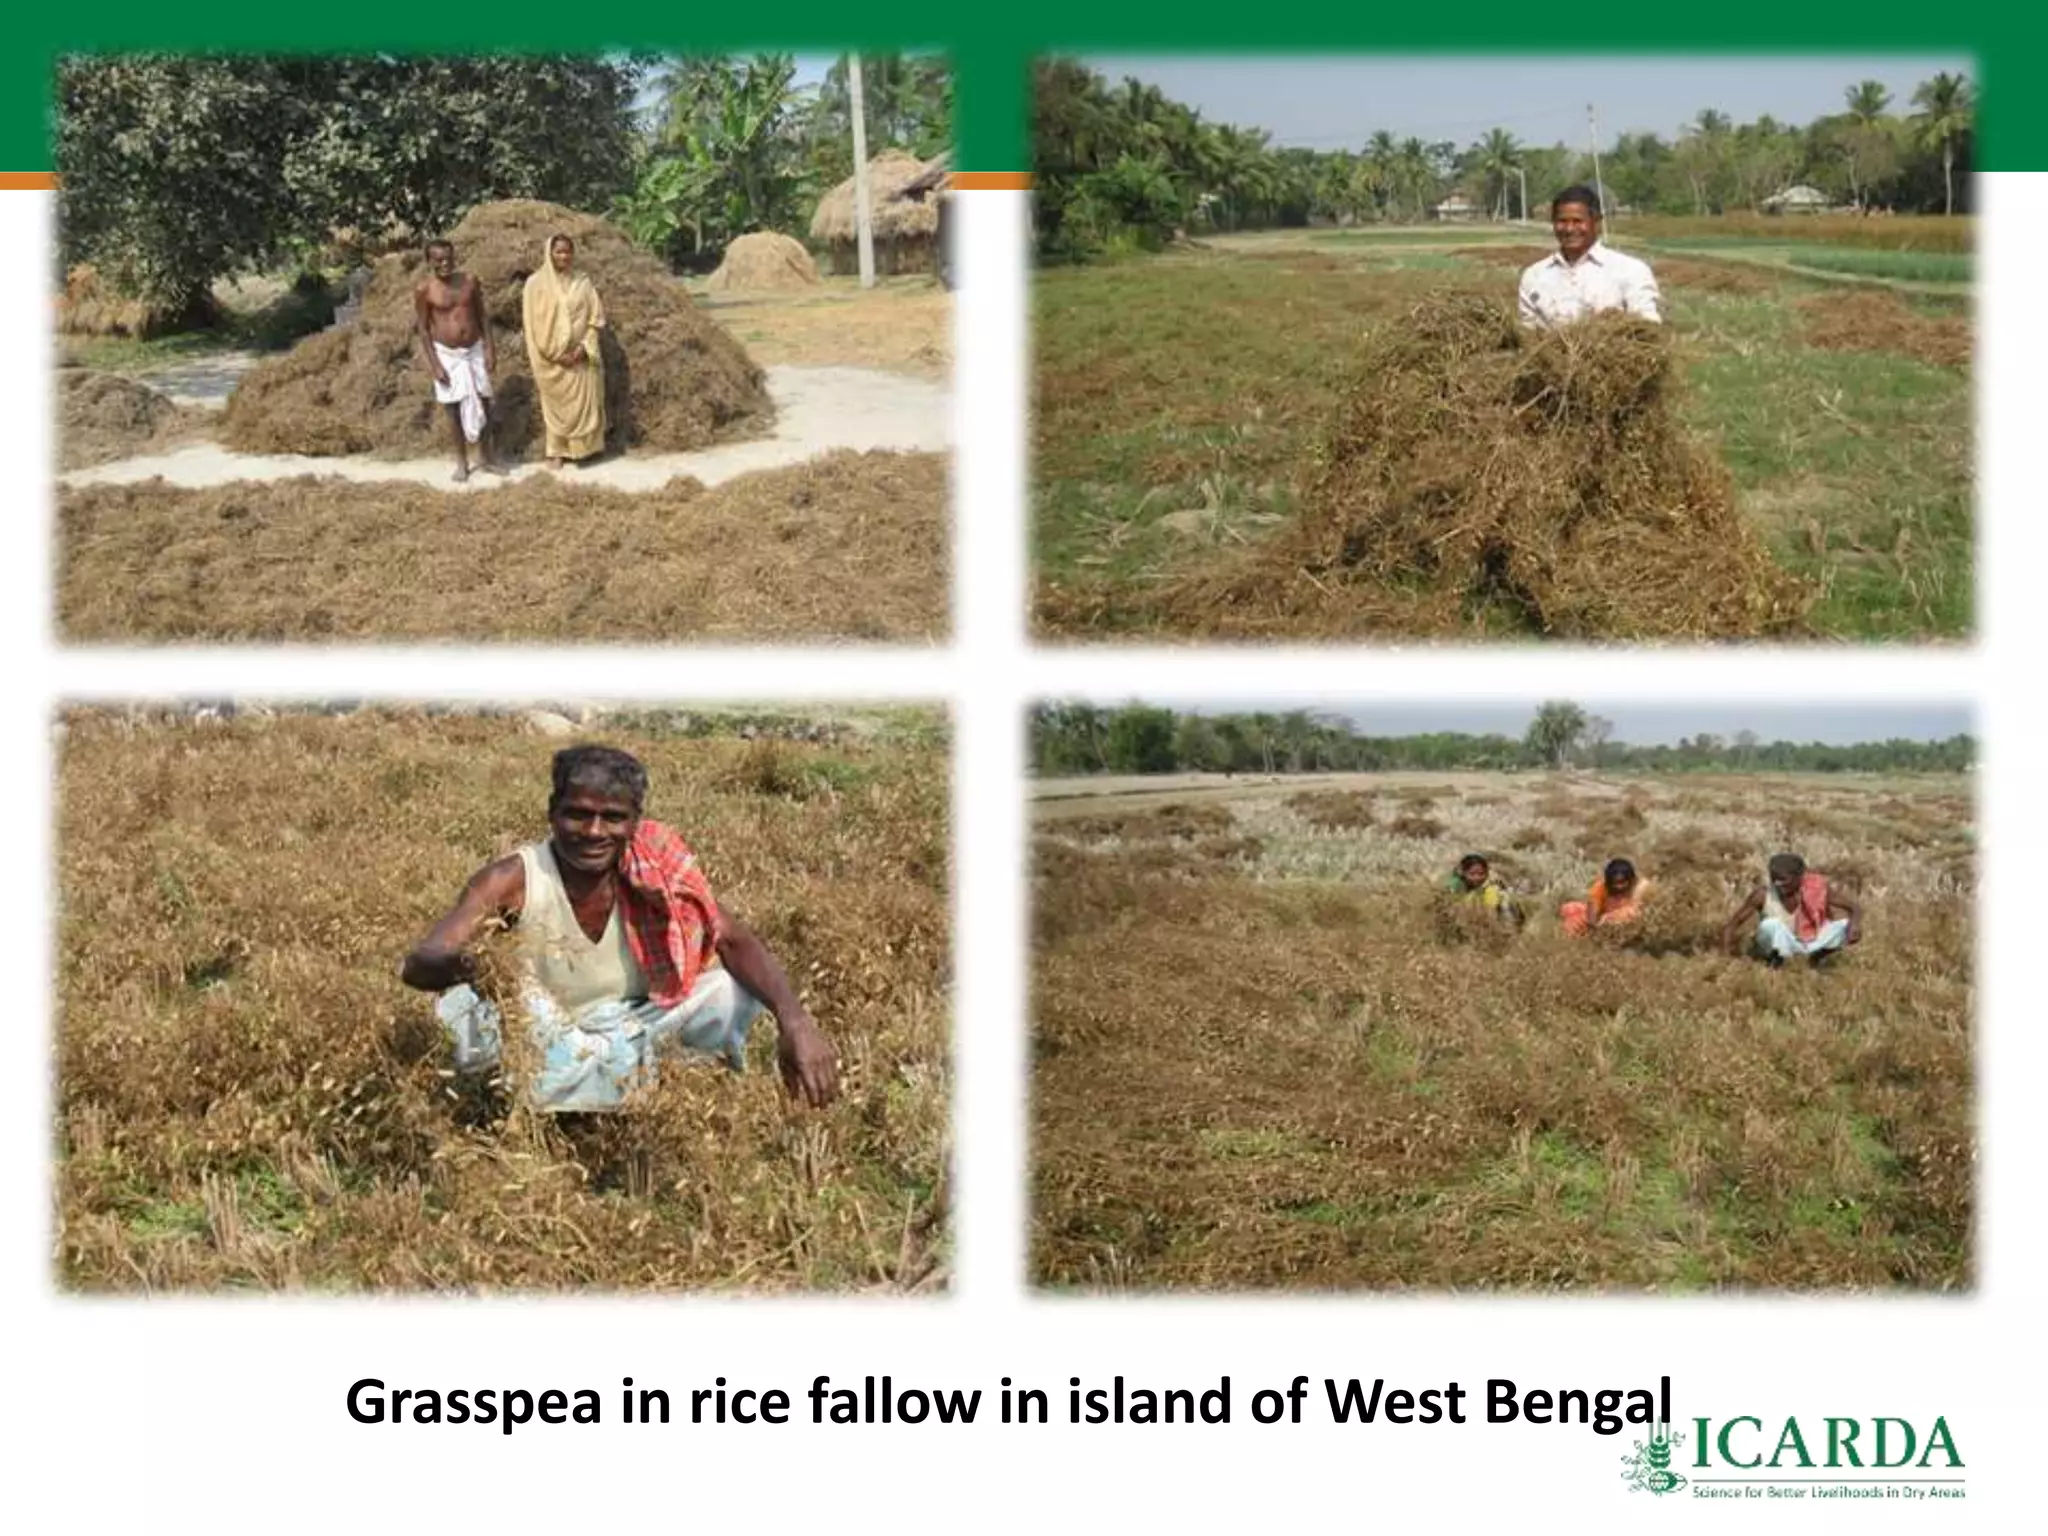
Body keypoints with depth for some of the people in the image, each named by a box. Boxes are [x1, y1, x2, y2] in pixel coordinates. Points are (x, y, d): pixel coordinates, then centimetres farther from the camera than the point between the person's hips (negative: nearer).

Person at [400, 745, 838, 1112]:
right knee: (460, 1002, -32)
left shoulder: (654, 874, -10)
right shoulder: (514, 880, -19)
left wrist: (794, 1019, -36)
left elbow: (733, 939, -16)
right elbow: (417, 963, -28)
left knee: (740, 986, -16)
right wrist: (453, 963, -56)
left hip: (628, 1044, 3)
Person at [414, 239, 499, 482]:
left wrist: (490, 349, 0)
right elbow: (423, 328, -8)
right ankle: (462, 462, 15)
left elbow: (483, 316, 5)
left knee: (483, 402, 6)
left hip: (475, 350, 3)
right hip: (446, 353, -3)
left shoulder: (469, 281, -3)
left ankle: (485, 456, 22)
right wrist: (434, 364, -12)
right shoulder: (423, 289, -11)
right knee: (454, 406, 4)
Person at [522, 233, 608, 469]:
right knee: (555, 406, 6)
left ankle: (583, 447, 20)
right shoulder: (536, 283, -5)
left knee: (584, 403, 5)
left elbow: (595, 319, 3)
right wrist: (555, 354, -12)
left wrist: (583, 348, -11)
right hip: (551, 360, -2)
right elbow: (532, 324, -6)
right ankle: (555, 452, 18)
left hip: (581, 357, 2)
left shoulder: (583, 283, 3)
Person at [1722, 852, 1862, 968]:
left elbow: (1854, 908, -12)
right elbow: (1733, 924, -15)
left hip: (1811, 943, 2)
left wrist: (1855, 924, -35)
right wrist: (1731, 941, -36)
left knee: (1846, 926, -22)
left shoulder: (1817, 889, -15)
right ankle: (1777, 958, -11)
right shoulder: (1763, 894, -18)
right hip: (1781, 946, -2)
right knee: (1771, 924, -36)